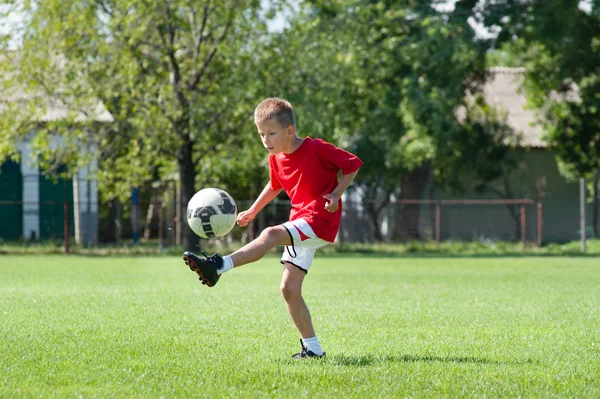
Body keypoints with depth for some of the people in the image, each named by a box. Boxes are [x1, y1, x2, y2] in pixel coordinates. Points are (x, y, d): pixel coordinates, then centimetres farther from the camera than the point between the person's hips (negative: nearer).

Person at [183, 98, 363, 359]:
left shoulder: (318, 149, -12)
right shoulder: (276, 158, 9)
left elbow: (353, 164, -5)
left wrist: (336, 194, -15)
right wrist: (253, 211, 22)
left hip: (321, 220, -8)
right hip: (299, 225, 8)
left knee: (270, 234, -32)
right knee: (289, 289, 1)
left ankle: (219, 266, -43)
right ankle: (312, 348, 7)